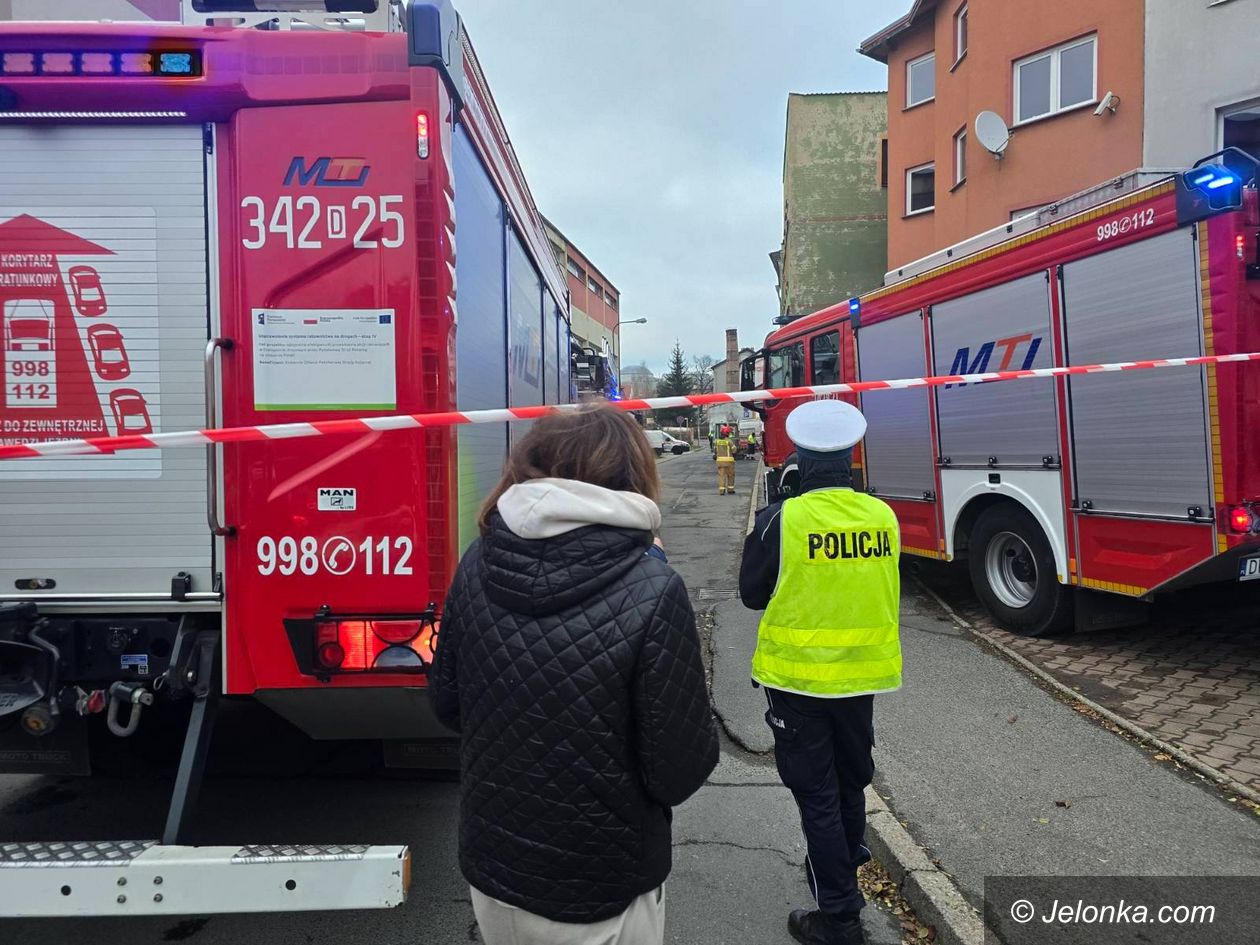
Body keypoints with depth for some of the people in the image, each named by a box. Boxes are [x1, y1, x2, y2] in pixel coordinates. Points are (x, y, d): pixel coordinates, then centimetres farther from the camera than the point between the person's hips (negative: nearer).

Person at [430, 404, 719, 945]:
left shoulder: (478, 564, -11)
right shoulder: (652, 592, -24)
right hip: (599, 894, -3)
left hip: (490, 868, 4)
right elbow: (679, 772, -19)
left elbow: (446, 704, 1)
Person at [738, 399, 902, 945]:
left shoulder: (782, 520, -19)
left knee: (817, 794, 8)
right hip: (862, 673, 5)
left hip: (798, 677, -5)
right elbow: (884, 595, 9)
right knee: (851, 782, 24)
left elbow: (751, 594, -6)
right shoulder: (882, 516, -5)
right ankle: (841, 869, 44)